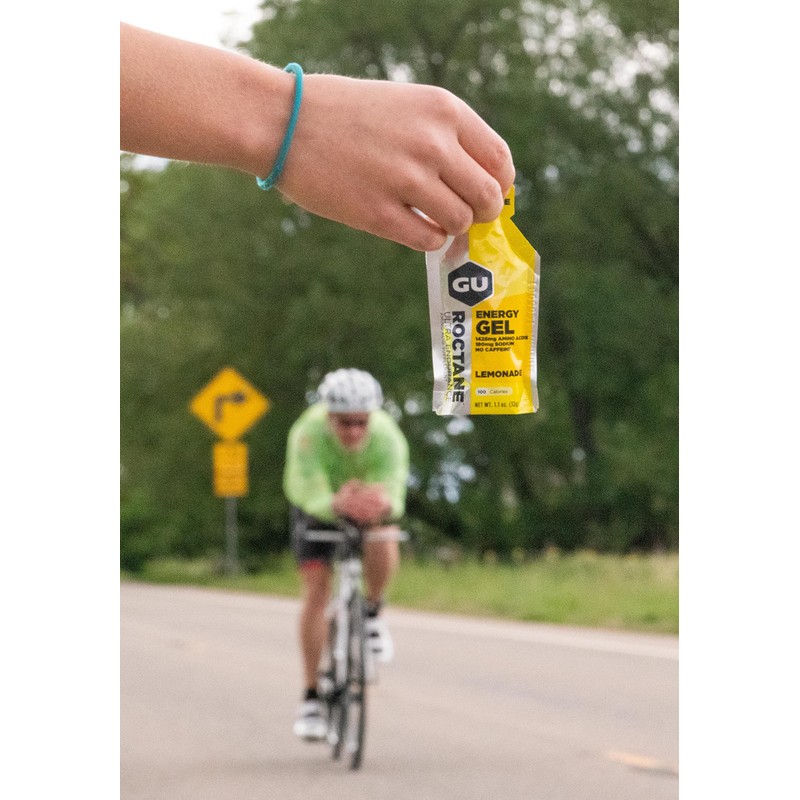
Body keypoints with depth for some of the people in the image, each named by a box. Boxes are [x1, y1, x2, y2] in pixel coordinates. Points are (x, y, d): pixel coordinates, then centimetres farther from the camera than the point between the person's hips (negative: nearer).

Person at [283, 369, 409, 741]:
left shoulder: (388, 437, -35)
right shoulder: (308, 434, -37)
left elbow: (394, 494, -45)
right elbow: (313, 497, -47)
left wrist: (382, 504, -69)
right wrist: (337, 504, -69)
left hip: (371, 503, 0)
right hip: (319, 503, 0)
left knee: (383, 552, -32)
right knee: (316, 591, -10)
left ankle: (372, 612, 0)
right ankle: (311, 698, 0)